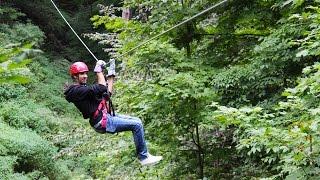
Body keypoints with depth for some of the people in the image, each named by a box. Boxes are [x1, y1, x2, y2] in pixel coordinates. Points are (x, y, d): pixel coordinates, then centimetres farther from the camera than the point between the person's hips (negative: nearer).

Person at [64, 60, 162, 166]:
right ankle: (144, 158, -5)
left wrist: (111, 76, 12)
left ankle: (143, 153, 14)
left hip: (106, 116, 10)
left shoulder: (83, 88, 18)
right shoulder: (76, 91, -15)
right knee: (137, 125, -13)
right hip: (102, 122, -10)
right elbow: (101, 88, -25)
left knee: (137, 121, 10)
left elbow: (107, 93, 18)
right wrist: (98, 70, -13)